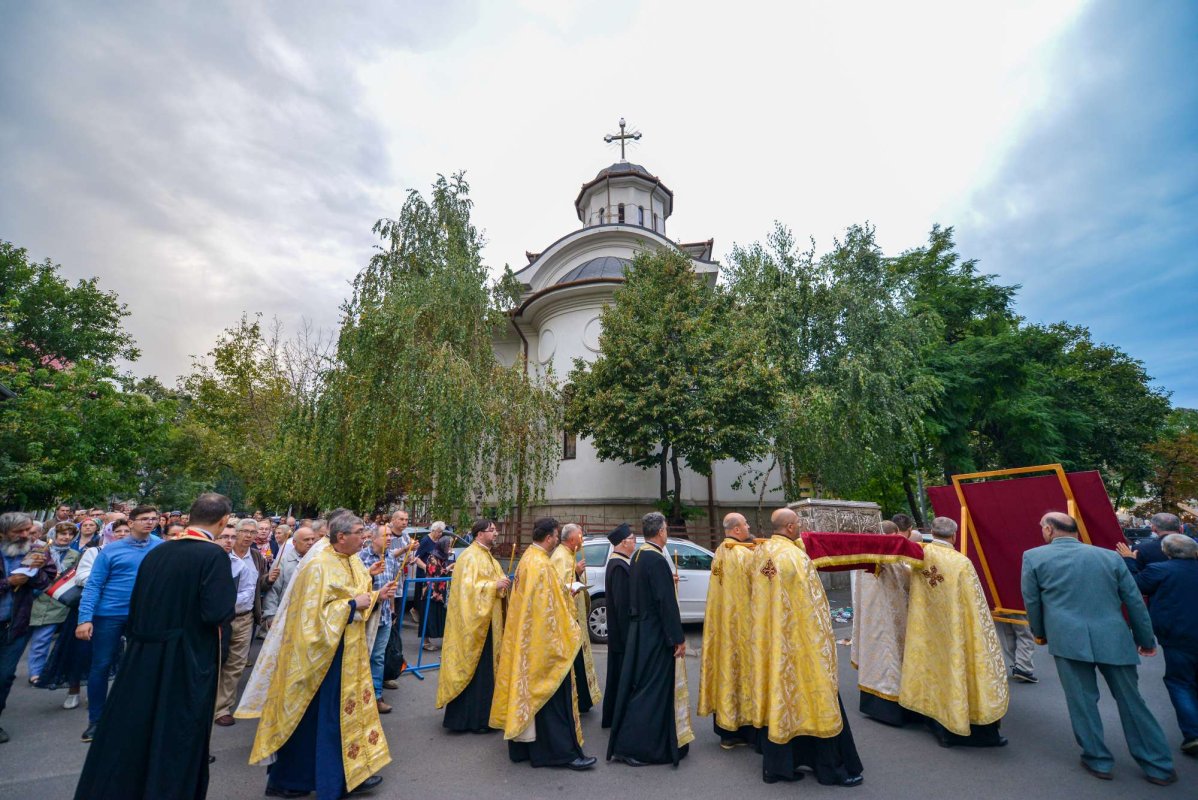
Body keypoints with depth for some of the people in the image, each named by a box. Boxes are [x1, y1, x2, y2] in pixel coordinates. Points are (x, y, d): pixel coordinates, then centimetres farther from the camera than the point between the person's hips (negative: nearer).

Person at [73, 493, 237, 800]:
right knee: (177, 741, 12)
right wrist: (229, 589, -6)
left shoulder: (156, 552, 2)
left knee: (130, 733, 23)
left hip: (142, 655, 6)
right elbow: (217, 612, -25)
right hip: (187, 662, -6)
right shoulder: (213, 554, -20)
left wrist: (138, 640, 24)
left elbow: (135, 606, 11)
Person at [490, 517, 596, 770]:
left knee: (528, 689, 18)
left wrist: (563, 591, 14)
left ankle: (524, 746, 30)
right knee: (552, 694, 1)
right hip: (545, 641, -10)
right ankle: (563, 751, 12)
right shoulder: (541, 564, -23)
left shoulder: (527, 559, 7)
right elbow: (549, 607, -22)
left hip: (525, 641, 10)